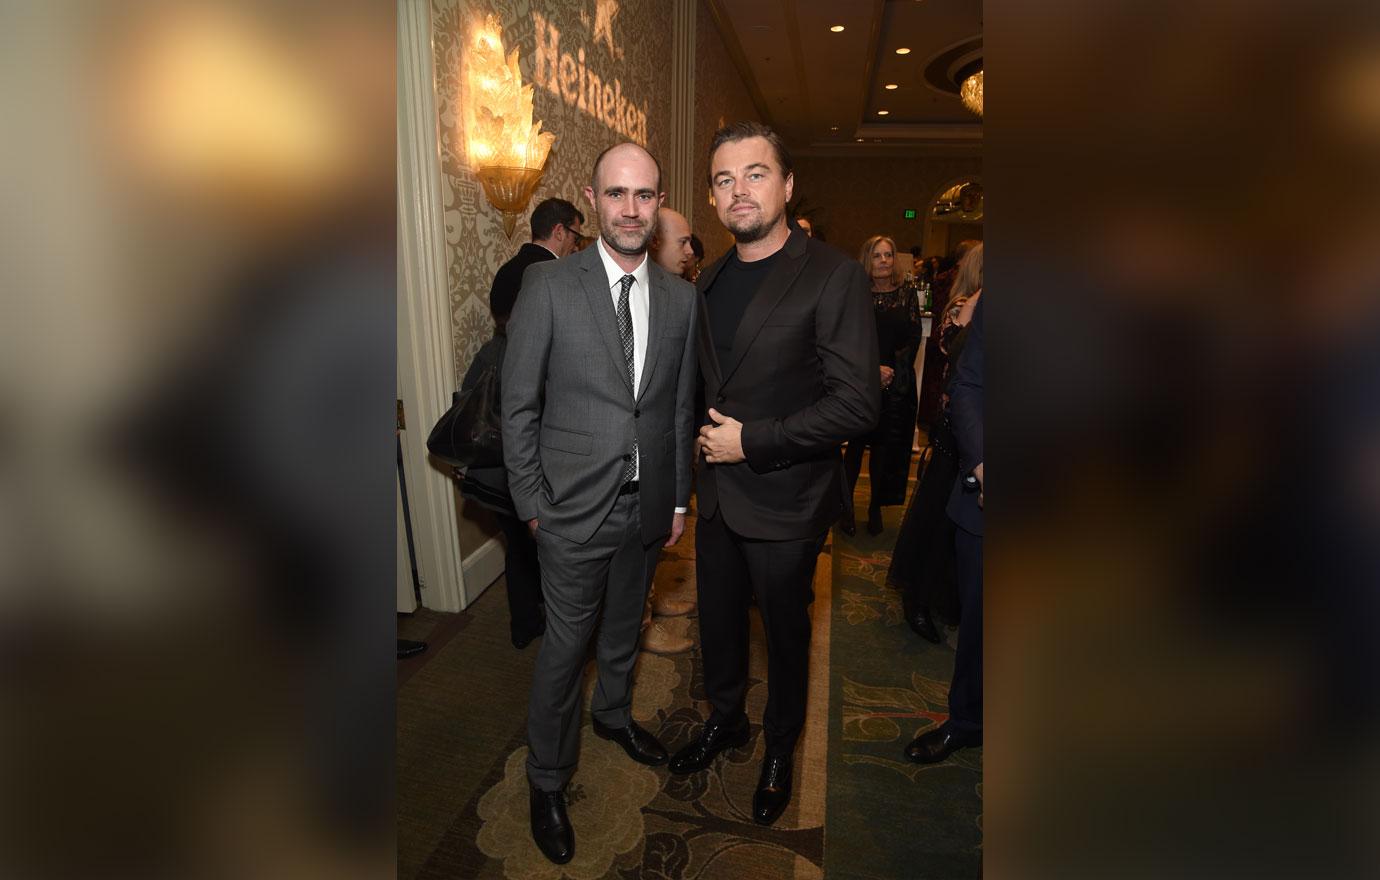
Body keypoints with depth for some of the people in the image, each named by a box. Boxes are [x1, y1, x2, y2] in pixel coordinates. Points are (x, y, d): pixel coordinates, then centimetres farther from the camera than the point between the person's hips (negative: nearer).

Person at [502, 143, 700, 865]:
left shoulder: (681, 298, 2)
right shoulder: (549, 286, -10)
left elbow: (681, 408, 7)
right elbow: (518, 406, -7)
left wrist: (678, 499, 9)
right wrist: (531, 504, -8)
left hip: (648, 505, 4)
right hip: (575, 507, -4)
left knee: (625, 627, 23)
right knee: (566, 646, 9)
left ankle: (614, 713, 52)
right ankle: (547, 780, 32)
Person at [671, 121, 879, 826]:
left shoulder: (833, 277, -15)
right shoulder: (710, 280, 7)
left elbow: (856, 404, -20)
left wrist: (751, 441, -20)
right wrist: (703, 431, 4)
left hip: (785, 502, -5)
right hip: (717, 494, 6)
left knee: (785, 631, 15)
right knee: (718, 620, 22)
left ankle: (779, 749, 42)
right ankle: (725, 721, 49)